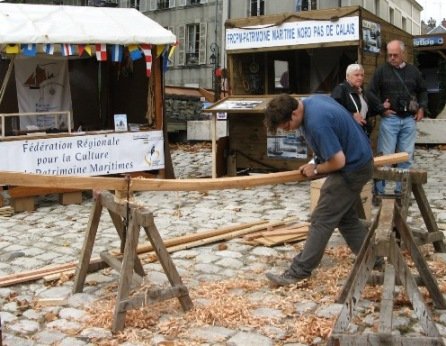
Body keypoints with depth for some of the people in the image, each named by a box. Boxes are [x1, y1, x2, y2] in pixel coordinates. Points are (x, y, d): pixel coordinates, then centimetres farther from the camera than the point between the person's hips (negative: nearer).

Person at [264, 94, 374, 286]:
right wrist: (318, 160, 11)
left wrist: (315, 169, -9)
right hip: (358, 162, 10)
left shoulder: (316, 123, -30)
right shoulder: (311, 102, 1)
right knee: (346, 218, 17)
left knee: (322, 220, -6)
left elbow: (338, 161, -26)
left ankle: (298, 272, 0)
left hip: (351, 169, -10)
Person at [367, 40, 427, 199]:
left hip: (409, 120, 4)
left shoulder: (413, 71, 11)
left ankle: (401, 190, 16)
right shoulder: (382, 70, 1)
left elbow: (422, 91, 21)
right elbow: (371, 92, 0)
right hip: (389, 119, -3)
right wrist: (381, 107, -9)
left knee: (407, 156, 6)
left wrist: (422, 107, 7)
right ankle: (378, 191, 4)